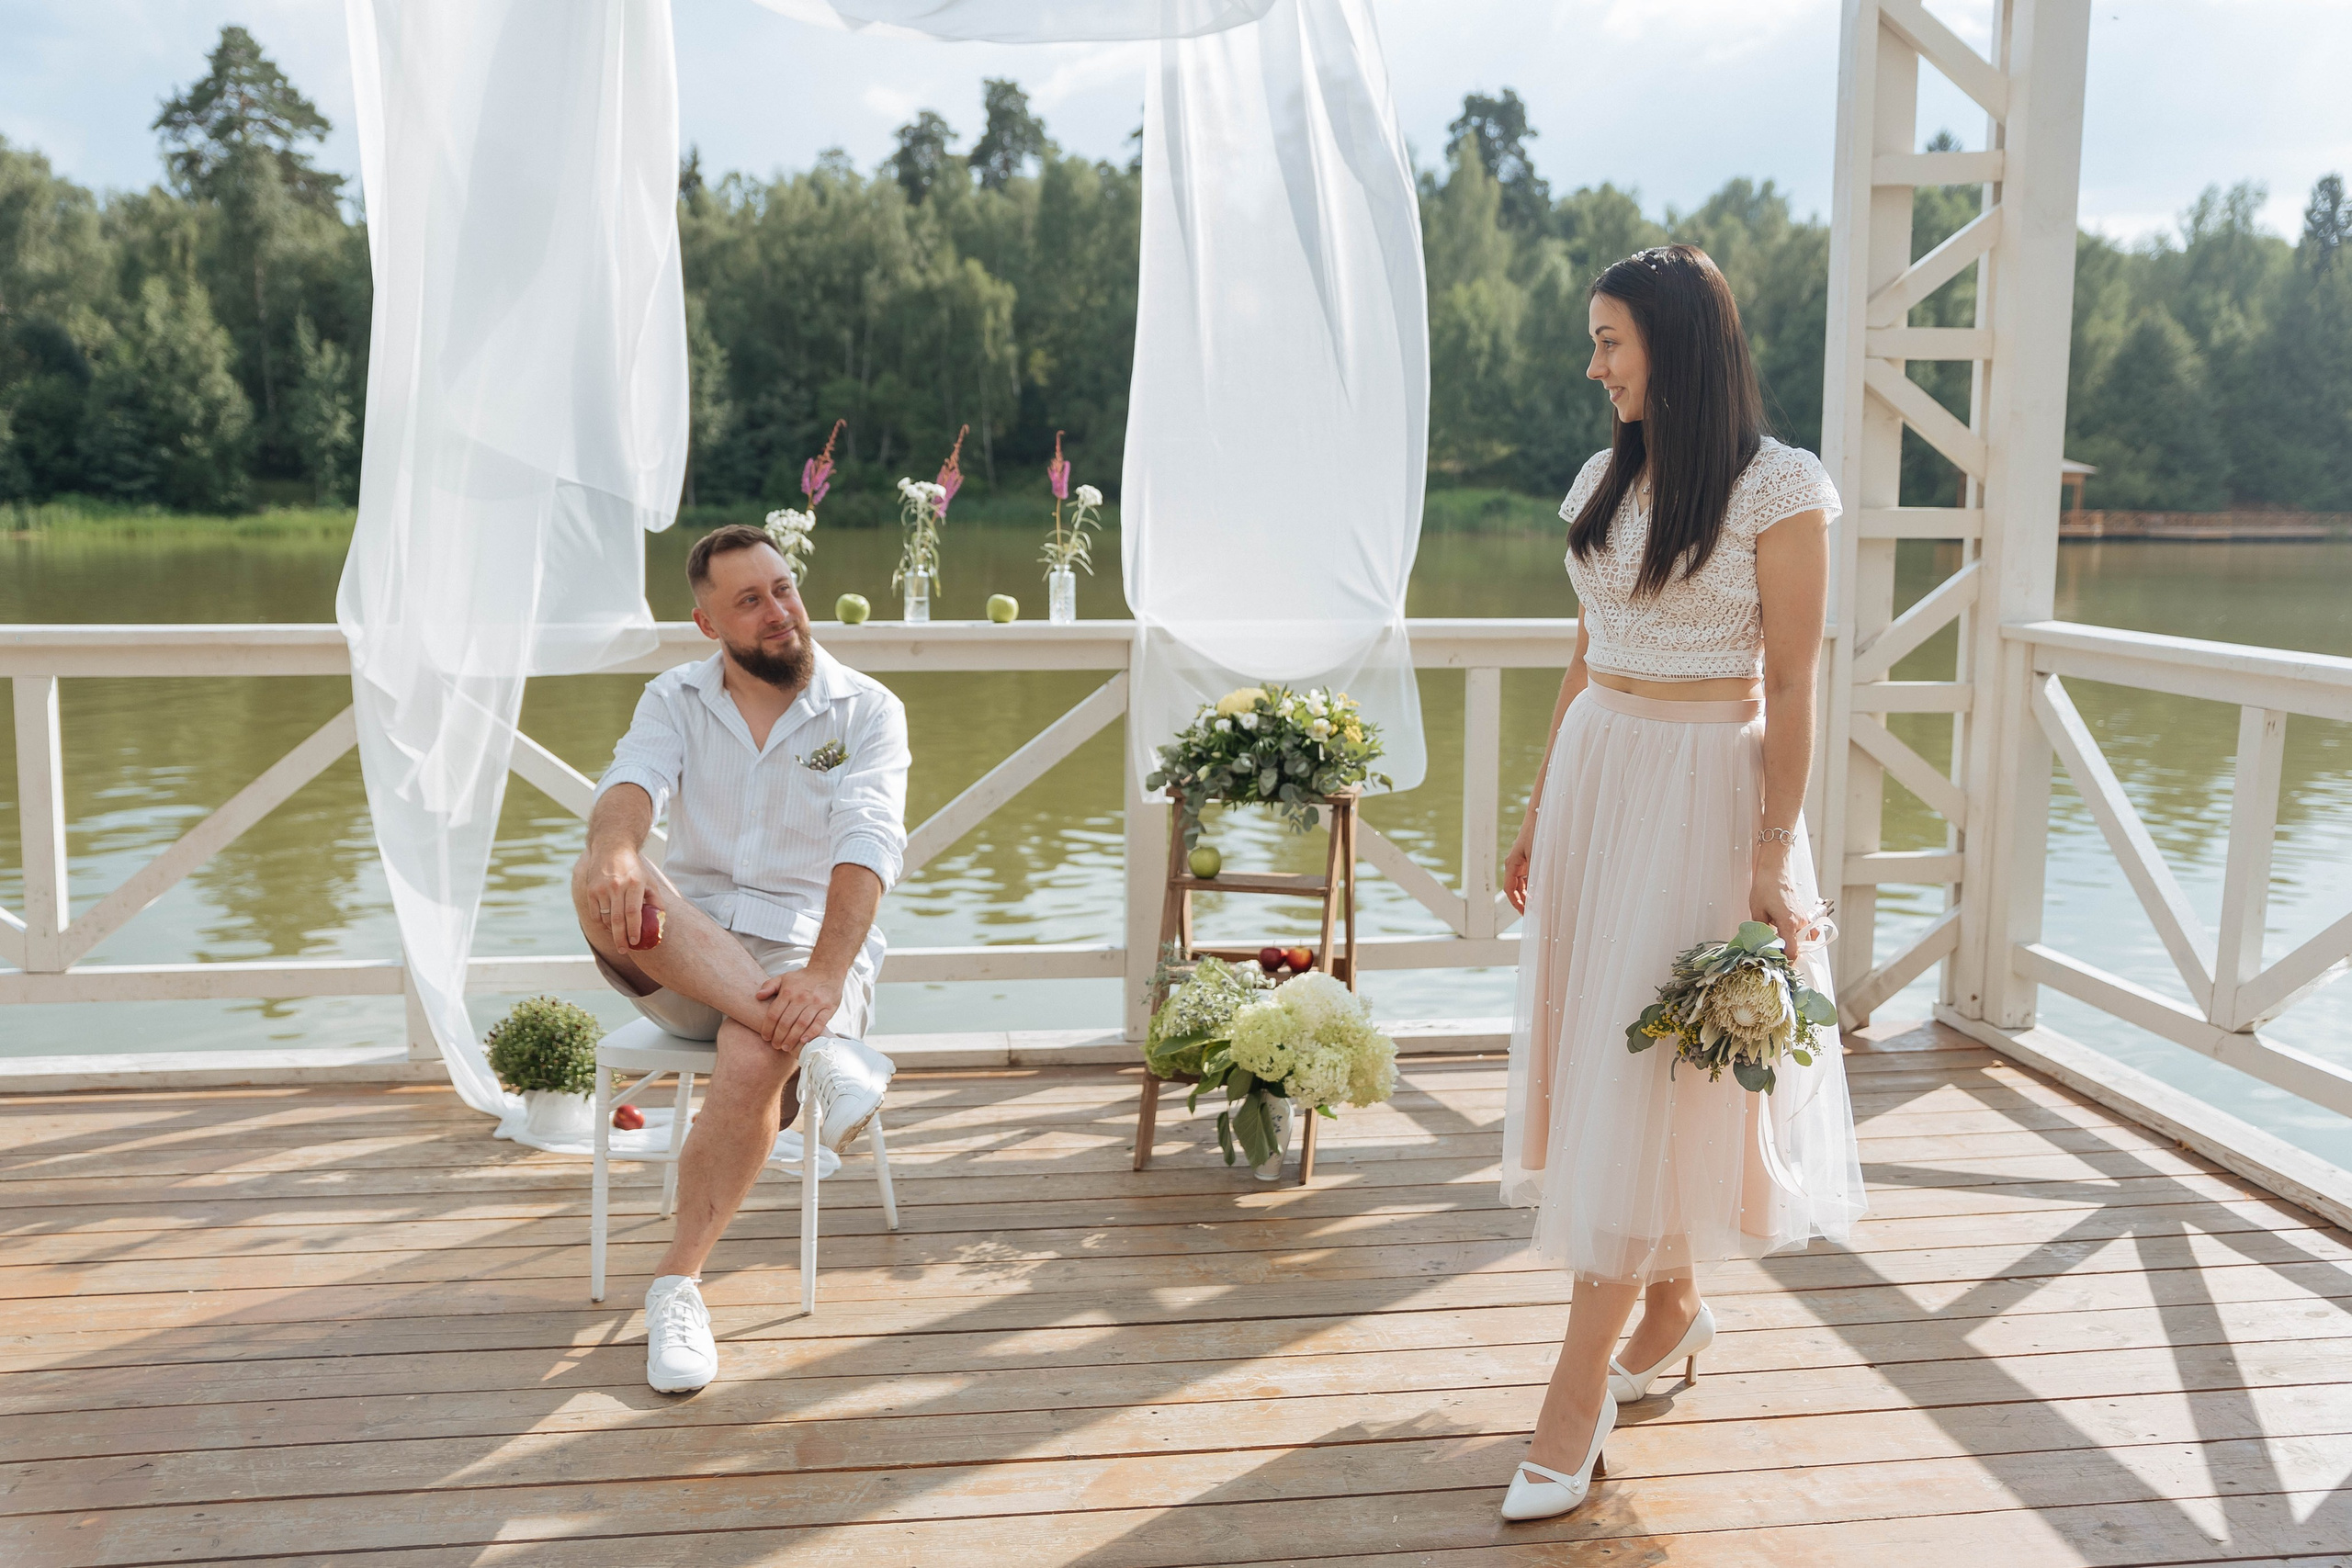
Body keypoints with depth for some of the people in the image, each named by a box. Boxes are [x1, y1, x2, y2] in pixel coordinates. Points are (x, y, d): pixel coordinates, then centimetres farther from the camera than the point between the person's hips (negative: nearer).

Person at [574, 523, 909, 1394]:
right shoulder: (675, 700, 8)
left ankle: (679, 1285, -17)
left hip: (804, 955, -2)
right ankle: (822, 1046, -37)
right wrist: (614, 848, -40)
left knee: (753, 1058, -36)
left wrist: (824, 973, -35)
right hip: (679, 959, 2)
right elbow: (633, 780, -14)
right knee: (599, 884, -30)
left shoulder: (867, 711, -1)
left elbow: (869, 843, -17)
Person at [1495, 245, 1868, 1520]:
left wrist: (1772, 857, -14)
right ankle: (1672, 1306, 31)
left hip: (1706, 784, -7)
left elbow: (1792, 688, -10)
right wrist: (1537, 818, 14)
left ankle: (1579, 1387, 1)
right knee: (1591, 1047, 11)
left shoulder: (1778, 488, -9)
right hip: (1594, 769, 7)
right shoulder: (1609, 476, 10)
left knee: (1642, 1071, -6)